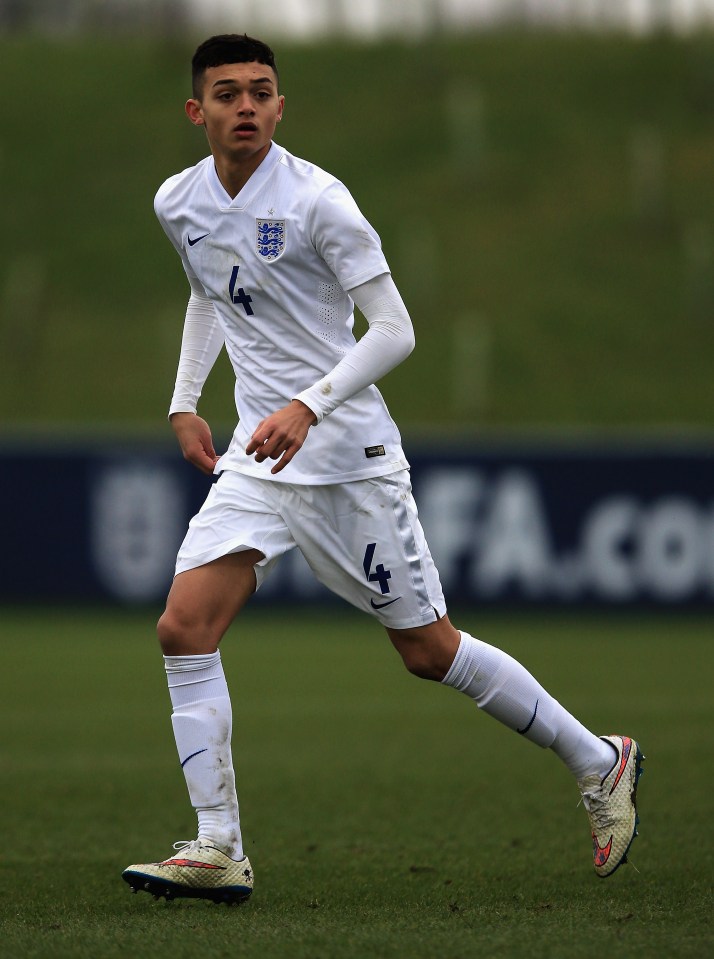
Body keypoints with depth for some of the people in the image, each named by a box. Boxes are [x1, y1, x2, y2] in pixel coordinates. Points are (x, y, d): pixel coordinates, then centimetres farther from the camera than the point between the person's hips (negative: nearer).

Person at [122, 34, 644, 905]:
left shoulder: (316, 200, -15)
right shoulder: (178, 204, 4)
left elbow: (393, 329, -15)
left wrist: (308, 407, -26)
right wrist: (185, 401, 19)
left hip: (348, 456, -5)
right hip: (257, 457, 5)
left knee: (428, 651, 1)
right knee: (184, 627, -12)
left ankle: (598, 763, 20)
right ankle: (218, 850, -8)